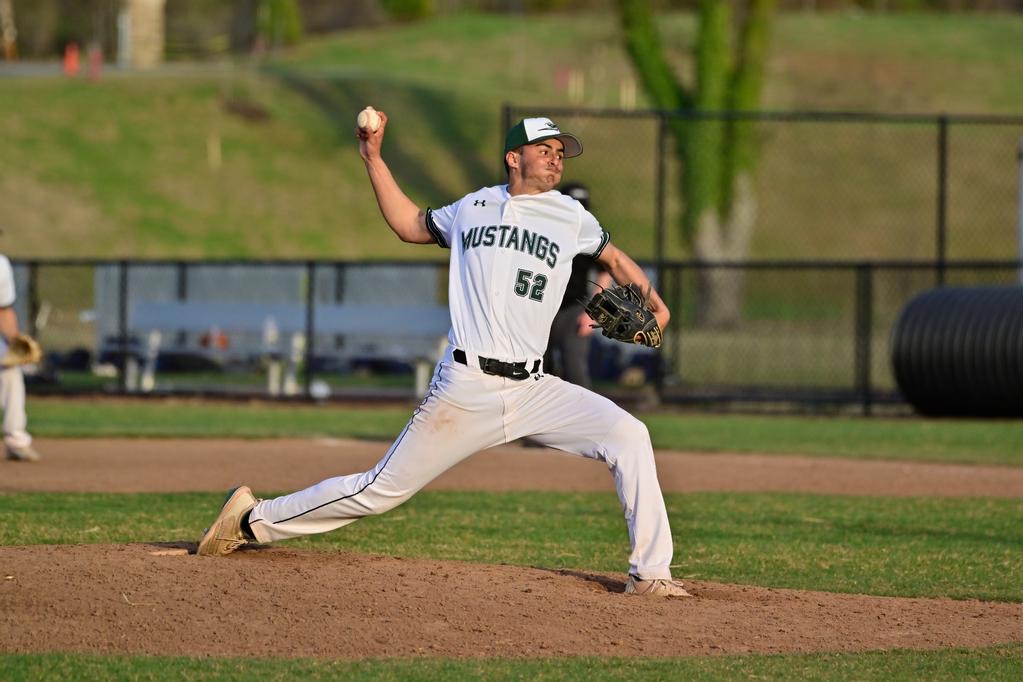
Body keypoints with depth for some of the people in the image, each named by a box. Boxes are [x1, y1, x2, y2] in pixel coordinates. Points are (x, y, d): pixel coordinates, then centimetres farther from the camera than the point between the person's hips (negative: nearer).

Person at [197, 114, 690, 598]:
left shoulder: (571, 217, 9)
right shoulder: (473, 208, 10)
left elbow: (613, 257, 25)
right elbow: (410, 224, 26)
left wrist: (655, 304, 10)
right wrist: (373, 158, 20)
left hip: (532, 391, 2)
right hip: (463, 390, -2)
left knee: (628, 436, -18)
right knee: (381, 491, 1)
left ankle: (649, 575, -13)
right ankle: (254, 519, 18)